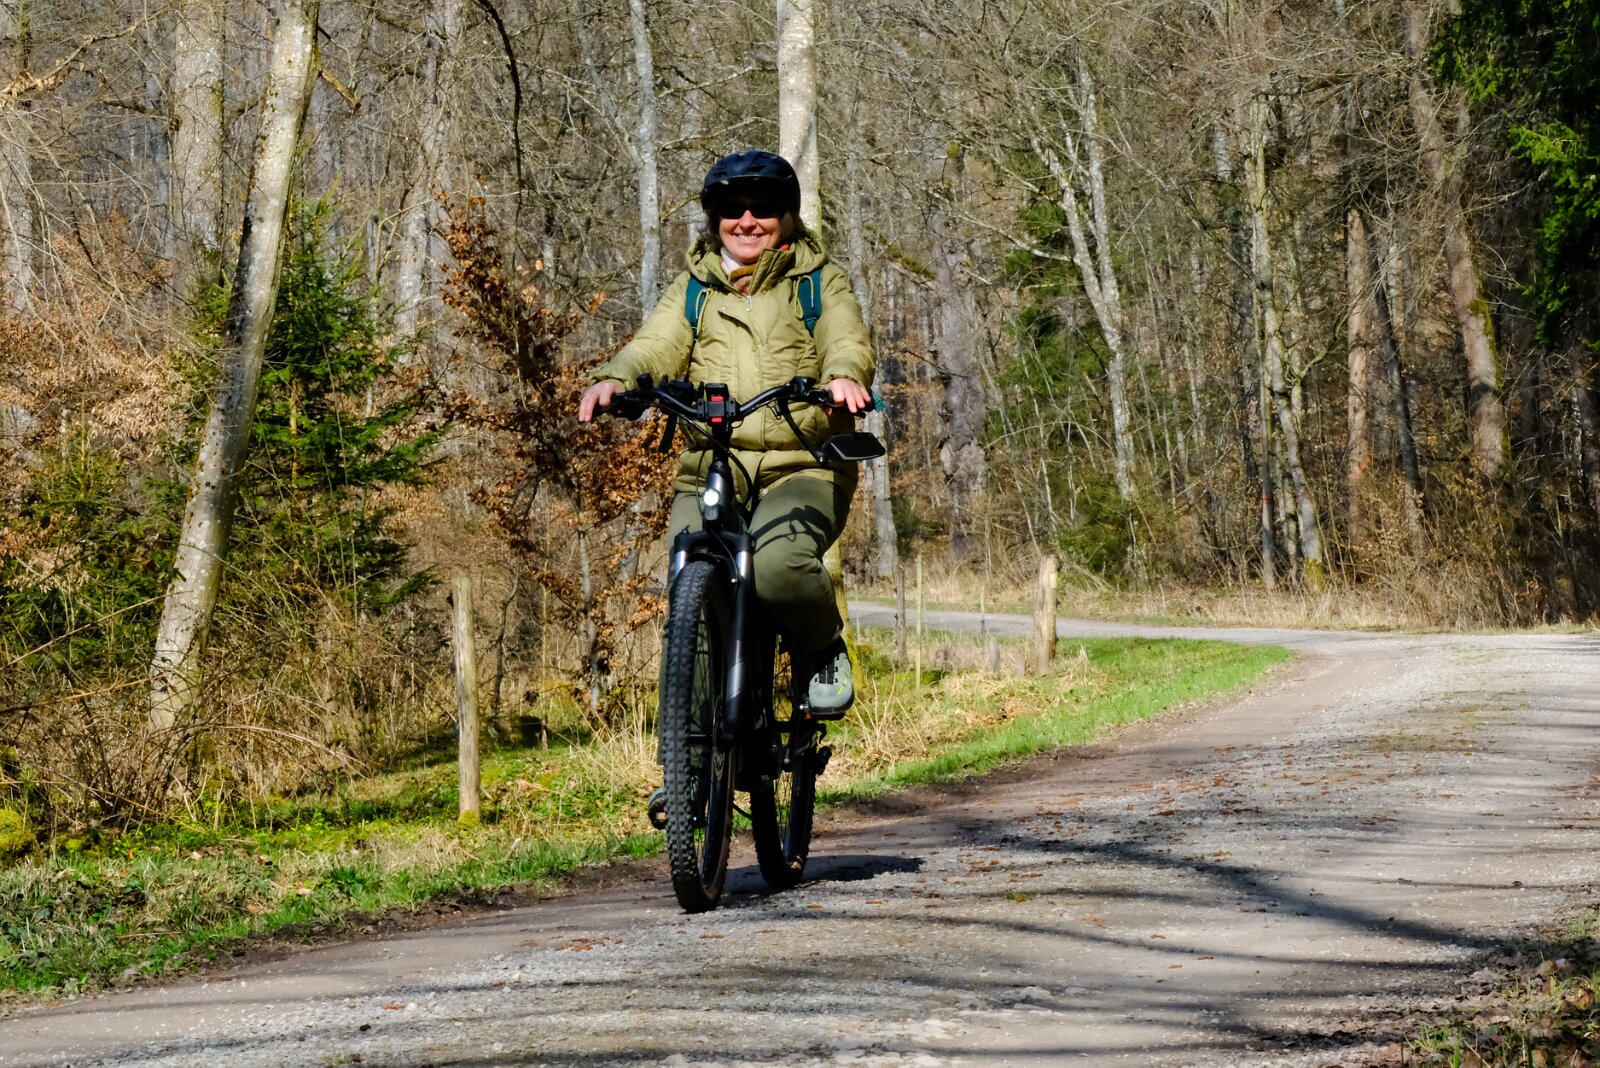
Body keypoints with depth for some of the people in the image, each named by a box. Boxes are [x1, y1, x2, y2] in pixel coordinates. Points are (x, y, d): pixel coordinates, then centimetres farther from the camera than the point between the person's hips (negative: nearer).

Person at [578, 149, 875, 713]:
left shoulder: (819, 280, 14)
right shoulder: (694, 286, 20)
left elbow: (847, 340, -4)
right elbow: (658, 344, 4)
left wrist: (844, 375, -29)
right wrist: (615, 379, -20)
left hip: (802, 470, -3)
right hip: (707, 472, 3)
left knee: (777, 563, -32)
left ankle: (823, 648, -1)